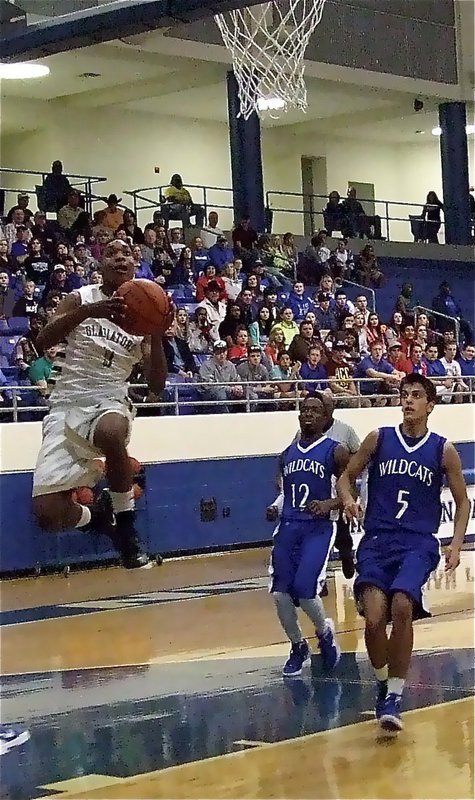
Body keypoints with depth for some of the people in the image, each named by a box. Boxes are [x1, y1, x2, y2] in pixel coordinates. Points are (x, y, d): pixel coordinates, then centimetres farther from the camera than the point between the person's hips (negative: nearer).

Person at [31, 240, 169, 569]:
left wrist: (157, 335, -16)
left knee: (111, 433, -42)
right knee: (48, 515, -15)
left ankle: (125, 521, -17)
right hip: (67, 404, 0)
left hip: (110, 400, 0)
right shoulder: (80, 299, 4)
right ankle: (96, 516, 21)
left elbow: (156, 387, 0)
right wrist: (87, 312, -28)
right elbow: (42, 341, -14)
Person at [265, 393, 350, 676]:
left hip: (318, 528, -5)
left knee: (304, 588, -19)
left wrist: (329, 504, -20)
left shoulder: (335, 451, -2)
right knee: (280, 594, -3)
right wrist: (276, 507, 7)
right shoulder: (288, 454, 15)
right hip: (288, 527, 5)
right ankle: (298, 647, 20)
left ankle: (325, 632, 11)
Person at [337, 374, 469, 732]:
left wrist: (456, 545, -1)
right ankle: (383, 681, 12)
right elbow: (346, 478, 15)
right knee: (374, 617, -18)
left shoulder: (443, 450, 4)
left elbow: (463, 502, 12)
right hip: (377, 540, 1)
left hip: (418, 543, -1)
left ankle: (394, 696, -13)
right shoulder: (378, 439, 6)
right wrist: (348, 499, -8)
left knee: (402, 607, -27)